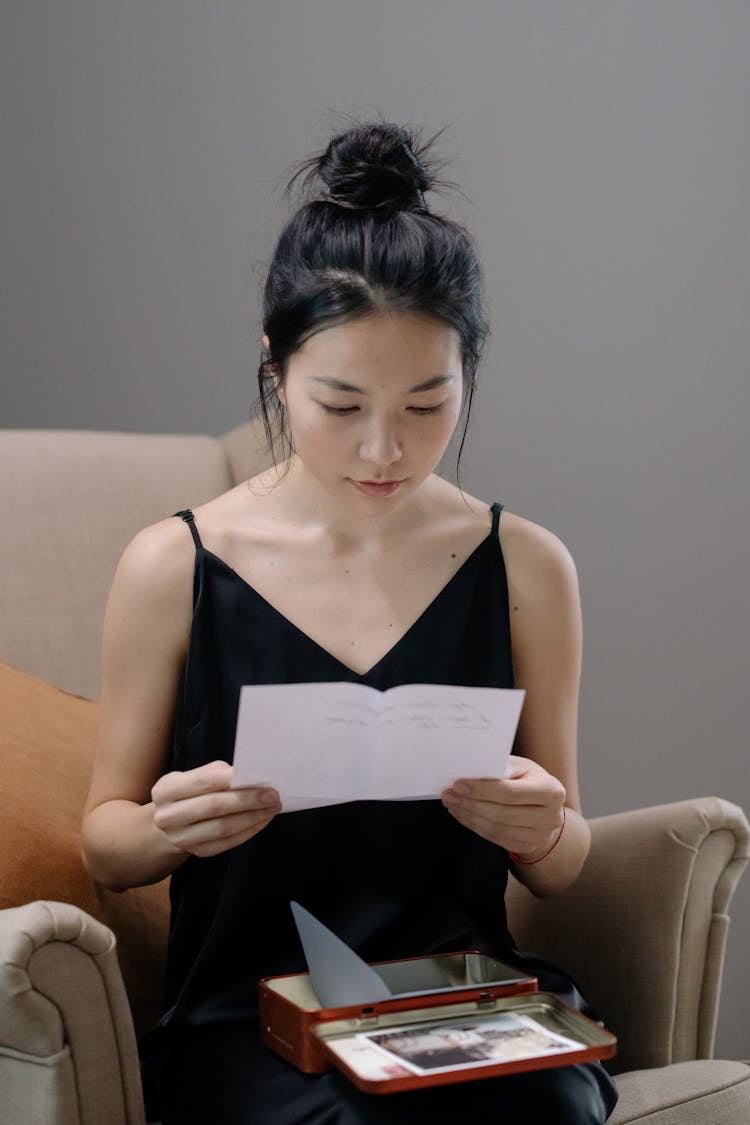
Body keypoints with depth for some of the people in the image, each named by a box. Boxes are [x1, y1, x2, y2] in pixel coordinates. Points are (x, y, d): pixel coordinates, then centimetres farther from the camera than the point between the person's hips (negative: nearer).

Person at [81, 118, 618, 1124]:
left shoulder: (526, 567, 4)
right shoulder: (172, 568, -1)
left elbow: (559, 869, 11)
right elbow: (105, 843, 8)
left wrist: (542, 830, -13)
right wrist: (169, 830, -16)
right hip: (248, 1010, -1)